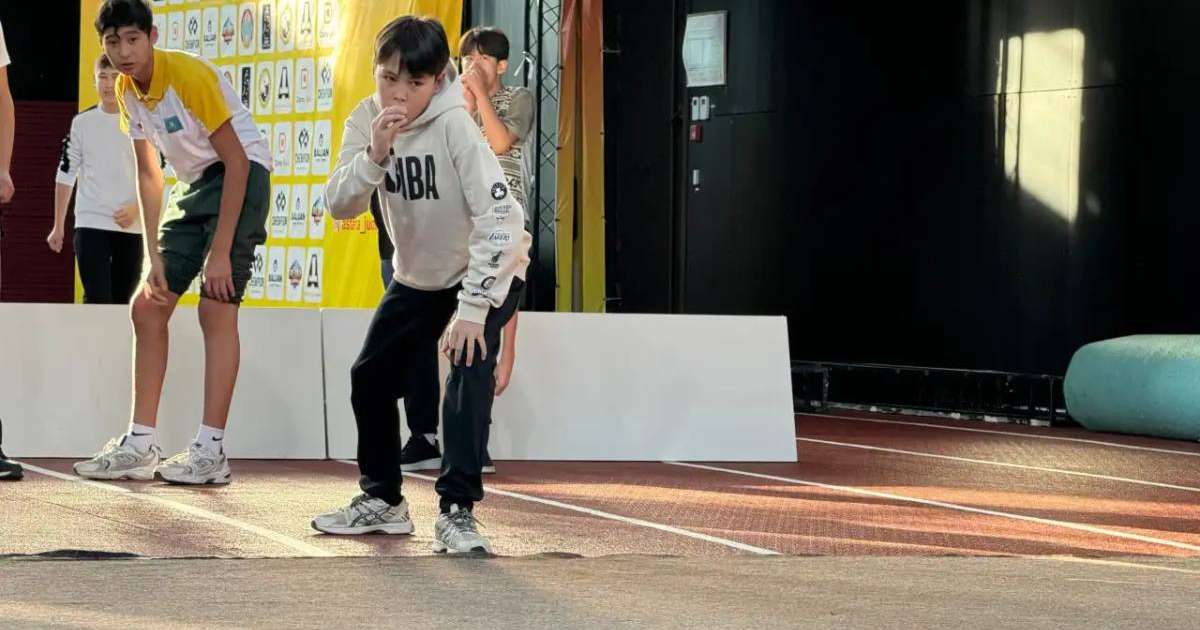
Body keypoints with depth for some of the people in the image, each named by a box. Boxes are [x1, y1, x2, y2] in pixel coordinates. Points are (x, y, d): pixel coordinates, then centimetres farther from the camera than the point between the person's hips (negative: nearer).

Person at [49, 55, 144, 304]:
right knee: (96, 300, -13)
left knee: (122, 302, 7)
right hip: (90, 223, -1)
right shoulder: (82, 122, 4)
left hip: (131, 227, 1)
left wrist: (136, 208, -15)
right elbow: (65, 174, 9)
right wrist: (58, 225, 10)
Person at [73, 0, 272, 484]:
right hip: (196, 185, 8)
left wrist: (221, 251, -24)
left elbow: (235, 159, -23)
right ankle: (139, 445, 9)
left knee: (216, 307, -15)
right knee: (147, 307, 4)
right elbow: (147, 173, 7)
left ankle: (211, 452, -13)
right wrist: (154, 256, 0)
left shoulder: (189, 75, -23)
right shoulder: (127, 91, 0)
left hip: (242, 174, -8)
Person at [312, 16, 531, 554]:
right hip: (418, 275, 6)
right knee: (371, 377, 6)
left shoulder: (454, 124, -28)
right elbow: (340, 205, -16)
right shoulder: (365, 121, -11)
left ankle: (457, 510, -23)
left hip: (488, 270, -6)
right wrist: (374, 155, -34)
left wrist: (473, 307, -35)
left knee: (470, 367, -27)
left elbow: (499, 216, -33)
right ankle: (382, 500, 26)